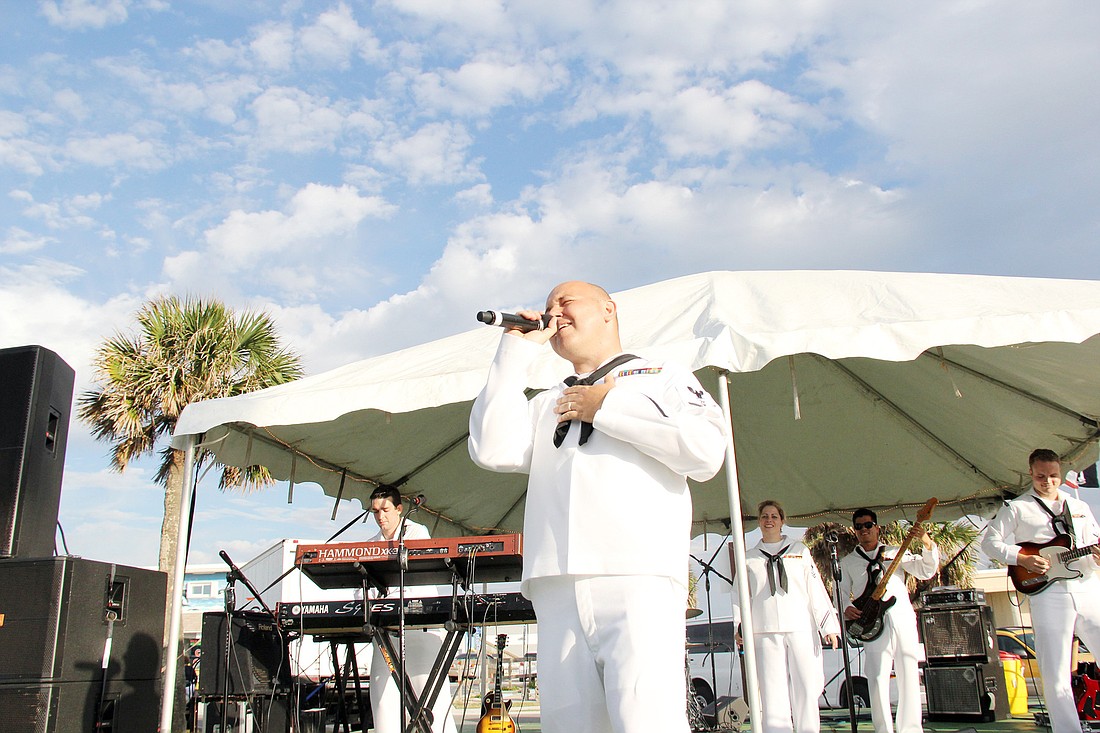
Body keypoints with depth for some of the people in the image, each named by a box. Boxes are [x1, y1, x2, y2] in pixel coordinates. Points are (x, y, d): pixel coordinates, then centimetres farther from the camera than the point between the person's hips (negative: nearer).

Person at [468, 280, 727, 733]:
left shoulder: (663, 376, 16)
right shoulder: (546, 405, 28)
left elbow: (706, 452, -2)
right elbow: (492, 450, 8)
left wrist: (607, 408, 2)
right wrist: (517, 349, 13)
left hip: (638, 581, -4)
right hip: (556, 589, 4)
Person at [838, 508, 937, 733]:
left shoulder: (896, 553, 14)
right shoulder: (848, 561, 15)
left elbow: (926, 571, 6)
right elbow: (841, 592, 14)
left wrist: (927, 545, -9)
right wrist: (846, 608, -8)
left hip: (904, 621, 1)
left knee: (909, 678, 3)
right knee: (877, 681, -8)